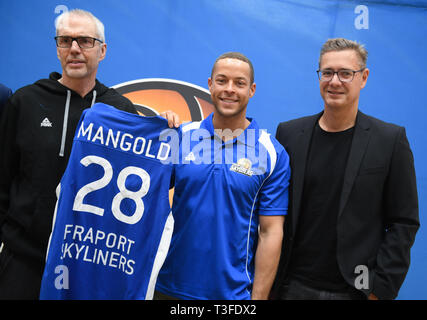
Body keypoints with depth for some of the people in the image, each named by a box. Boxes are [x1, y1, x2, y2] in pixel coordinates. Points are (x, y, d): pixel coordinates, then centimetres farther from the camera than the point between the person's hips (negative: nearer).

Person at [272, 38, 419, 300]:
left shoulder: (391, 139, -4)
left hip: (355, 290, -1)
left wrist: (381, 288, -8)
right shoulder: (288, 133, 1)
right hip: (293, 286, 2)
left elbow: (404, 222, -3)